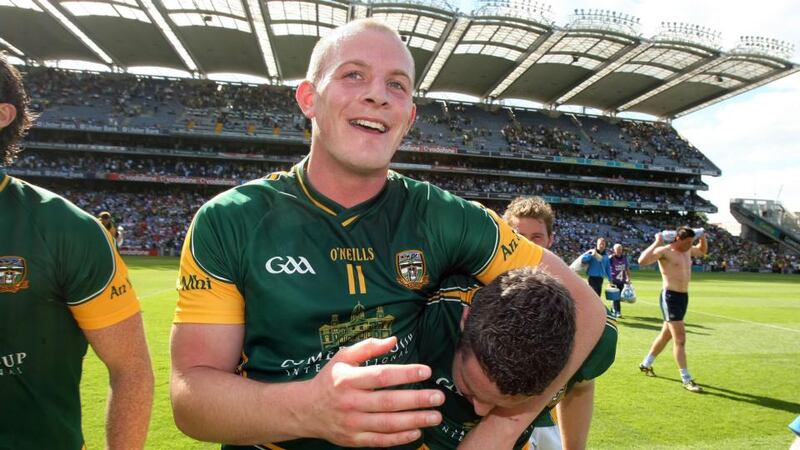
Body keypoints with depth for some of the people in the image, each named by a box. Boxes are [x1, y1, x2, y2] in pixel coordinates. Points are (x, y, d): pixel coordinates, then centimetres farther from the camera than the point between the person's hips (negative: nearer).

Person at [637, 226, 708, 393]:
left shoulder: (688, 250, 10)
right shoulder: (664, 251, -16)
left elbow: (703, 251, 32)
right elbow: (642, 261, -31)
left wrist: (703, 238, 11)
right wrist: (656, 243, -27)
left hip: (684, 297, 9)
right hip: (670, 297, -9)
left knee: (666, 334, 18)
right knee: (680, 338, -8)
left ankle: (646, 364, 34)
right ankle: (686, 380, -2)